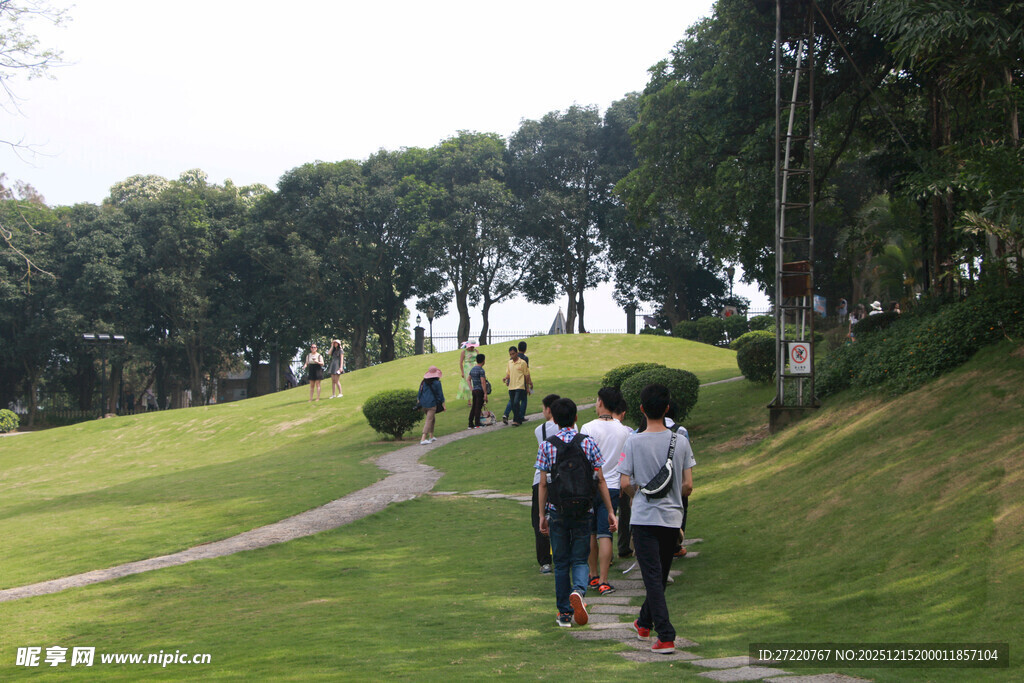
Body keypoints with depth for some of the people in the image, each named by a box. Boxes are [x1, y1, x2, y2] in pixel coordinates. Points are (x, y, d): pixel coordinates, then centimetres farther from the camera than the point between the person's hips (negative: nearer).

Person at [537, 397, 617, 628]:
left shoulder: (546, 446, -2)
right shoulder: (587, 443, -1)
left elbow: (543, 484, -2)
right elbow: (600, 481, 0)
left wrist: (542, 515, 6)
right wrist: (610, 511, 5)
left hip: (557, 511, 0)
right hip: (583, 511, 0)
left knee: (561, 562, 10)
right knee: (579, 559, 7)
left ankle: (565, 614, 12)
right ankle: (578, 590, -24)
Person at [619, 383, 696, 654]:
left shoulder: (634, 442, -10)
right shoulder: (680, 441, -3)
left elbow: (624, 483, -10)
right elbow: (688, 485, -2)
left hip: (644, 518, -3)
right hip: (672, 517, 3)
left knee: (653, 576, -4)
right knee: (660, 574, 19)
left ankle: (666, 636, -12)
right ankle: (644, 622, 37)